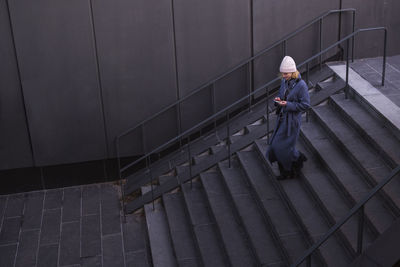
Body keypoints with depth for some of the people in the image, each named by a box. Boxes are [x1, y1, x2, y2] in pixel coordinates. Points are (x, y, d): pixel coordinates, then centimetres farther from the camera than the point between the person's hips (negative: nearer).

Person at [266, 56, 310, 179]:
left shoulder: (301, 85, -18)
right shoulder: (284, 81, 3)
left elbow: (305, 105, -17)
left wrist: (288, 104, -23)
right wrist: (278, 100, -4)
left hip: (293, 119, -8)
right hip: (282, 117, 8)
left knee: (284, 145, -3)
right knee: (276, 145, 11)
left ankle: (298, 161, 26)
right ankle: (284, 171, 28)